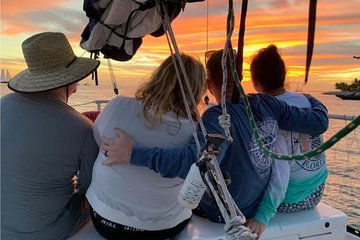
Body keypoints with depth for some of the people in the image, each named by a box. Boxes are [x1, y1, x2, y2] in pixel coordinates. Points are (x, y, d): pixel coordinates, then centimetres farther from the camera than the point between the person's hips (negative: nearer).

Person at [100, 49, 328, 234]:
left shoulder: (219, 117, -31)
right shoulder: (267, 104, -13)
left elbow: (199, 162, -49)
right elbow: (319, 122, -6)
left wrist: (133, 154, -45)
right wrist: (312, 100, 16)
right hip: (259, 203, 6)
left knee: (180, 179, 19)